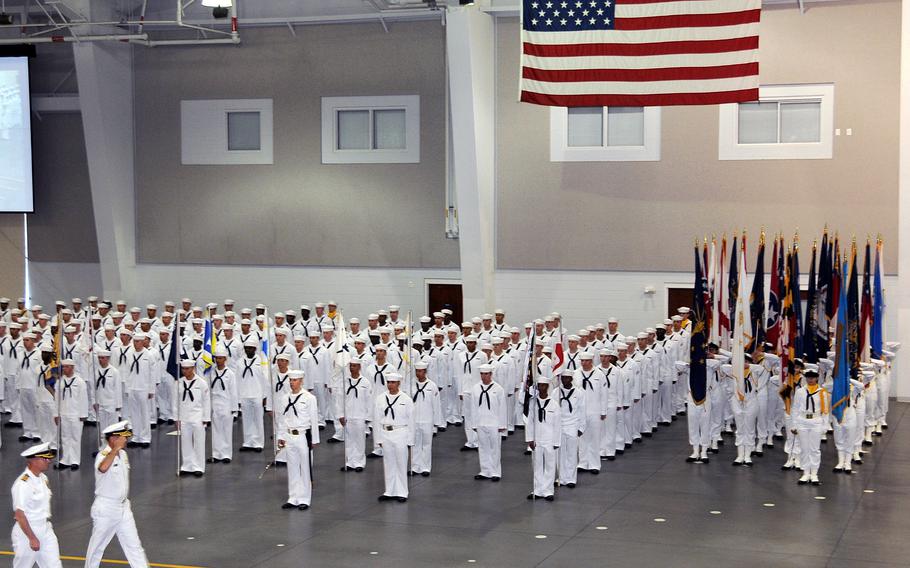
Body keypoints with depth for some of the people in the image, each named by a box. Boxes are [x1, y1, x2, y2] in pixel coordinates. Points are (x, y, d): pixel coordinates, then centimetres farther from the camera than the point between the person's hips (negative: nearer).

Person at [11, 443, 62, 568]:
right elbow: (19, 514, -21)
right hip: (27, 531, -7)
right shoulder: (22, 484, -20)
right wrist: (32, 539, -20)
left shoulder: (43, 478, 5)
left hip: (46, 530, 8)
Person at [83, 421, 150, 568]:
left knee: (134, 546, 4)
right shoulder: (103, 455, -18)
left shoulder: (123, 454, 6)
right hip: (105, 508, -7)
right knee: (97, 546, 9)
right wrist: (116, 448, -39)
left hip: (124, 508, 7)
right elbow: (103, 468, -44)